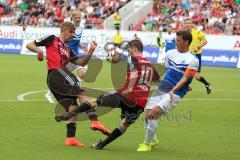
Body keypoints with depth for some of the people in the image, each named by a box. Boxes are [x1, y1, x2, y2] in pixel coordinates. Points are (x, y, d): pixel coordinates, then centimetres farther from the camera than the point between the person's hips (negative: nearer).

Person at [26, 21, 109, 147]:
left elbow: (81, 62, 21)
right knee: (81, 92, -22)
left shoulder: (68, 50, 29)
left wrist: (91, 51, 10)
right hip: (55, 74, -8)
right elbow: (29, 45, 9)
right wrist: (38, 50, -12)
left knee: (73, 108, 1)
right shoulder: (52, 39, 11)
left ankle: (70, 138, -1)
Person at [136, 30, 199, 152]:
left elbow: (184, 78, -17)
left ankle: (147, 144, -1)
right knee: (147, 115, 2)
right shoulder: (170, 53, 10)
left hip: (175, 94, -6)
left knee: (153, 114, -20)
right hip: (160, 90, 6)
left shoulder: (192, 60, -9)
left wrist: (173, 90, -28)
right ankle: (153, 140, 30)